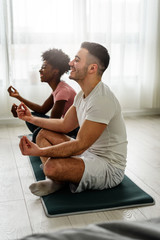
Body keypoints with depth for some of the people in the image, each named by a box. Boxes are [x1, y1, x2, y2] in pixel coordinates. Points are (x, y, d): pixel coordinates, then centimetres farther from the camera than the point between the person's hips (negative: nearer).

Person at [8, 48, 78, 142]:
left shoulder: (63, 91, -24)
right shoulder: (57, 88, 6)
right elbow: (42, 109, 8)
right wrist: (19, 97, 4)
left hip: (75, 132, -10)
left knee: (39, 132, -29)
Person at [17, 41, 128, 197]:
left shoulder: (102, 100, -26)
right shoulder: (83, 94, 6)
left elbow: (79, 146, -28)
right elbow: (65, 125, 16)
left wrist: (39, 152, -29)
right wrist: (32, 118, 10)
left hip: (109, 168, -10)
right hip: (88, 152, 10)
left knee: (52, 166, -33)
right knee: (44, 134, 9)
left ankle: (60, 180, 2)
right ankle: (54, 181, -5)